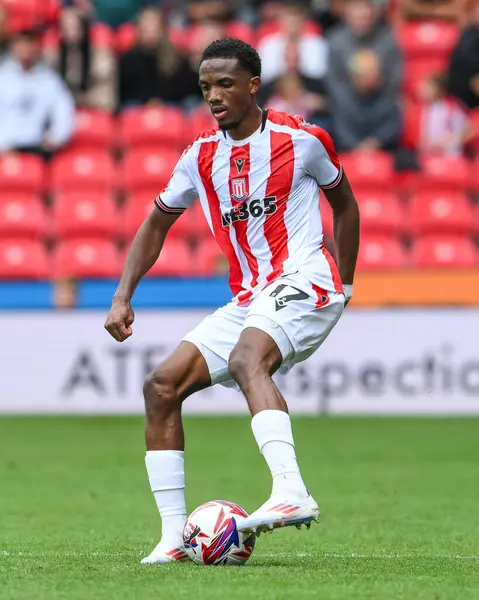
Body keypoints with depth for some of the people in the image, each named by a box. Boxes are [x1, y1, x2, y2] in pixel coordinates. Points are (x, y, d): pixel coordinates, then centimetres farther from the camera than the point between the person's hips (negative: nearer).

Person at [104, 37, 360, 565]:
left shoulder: (302, 139, -1)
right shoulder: (200, 157, 11)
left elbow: (344, 203, 15)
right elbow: (156, 223, 22)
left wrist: (344, 285, 13)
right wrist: (123, 297, 11)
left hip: (304, 281, -7)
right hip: (247, 300, 7)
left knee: (247, 359, -36)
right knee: (161, 386, -6)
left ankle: (291, 493, -52)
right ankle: (173, 537, -3)